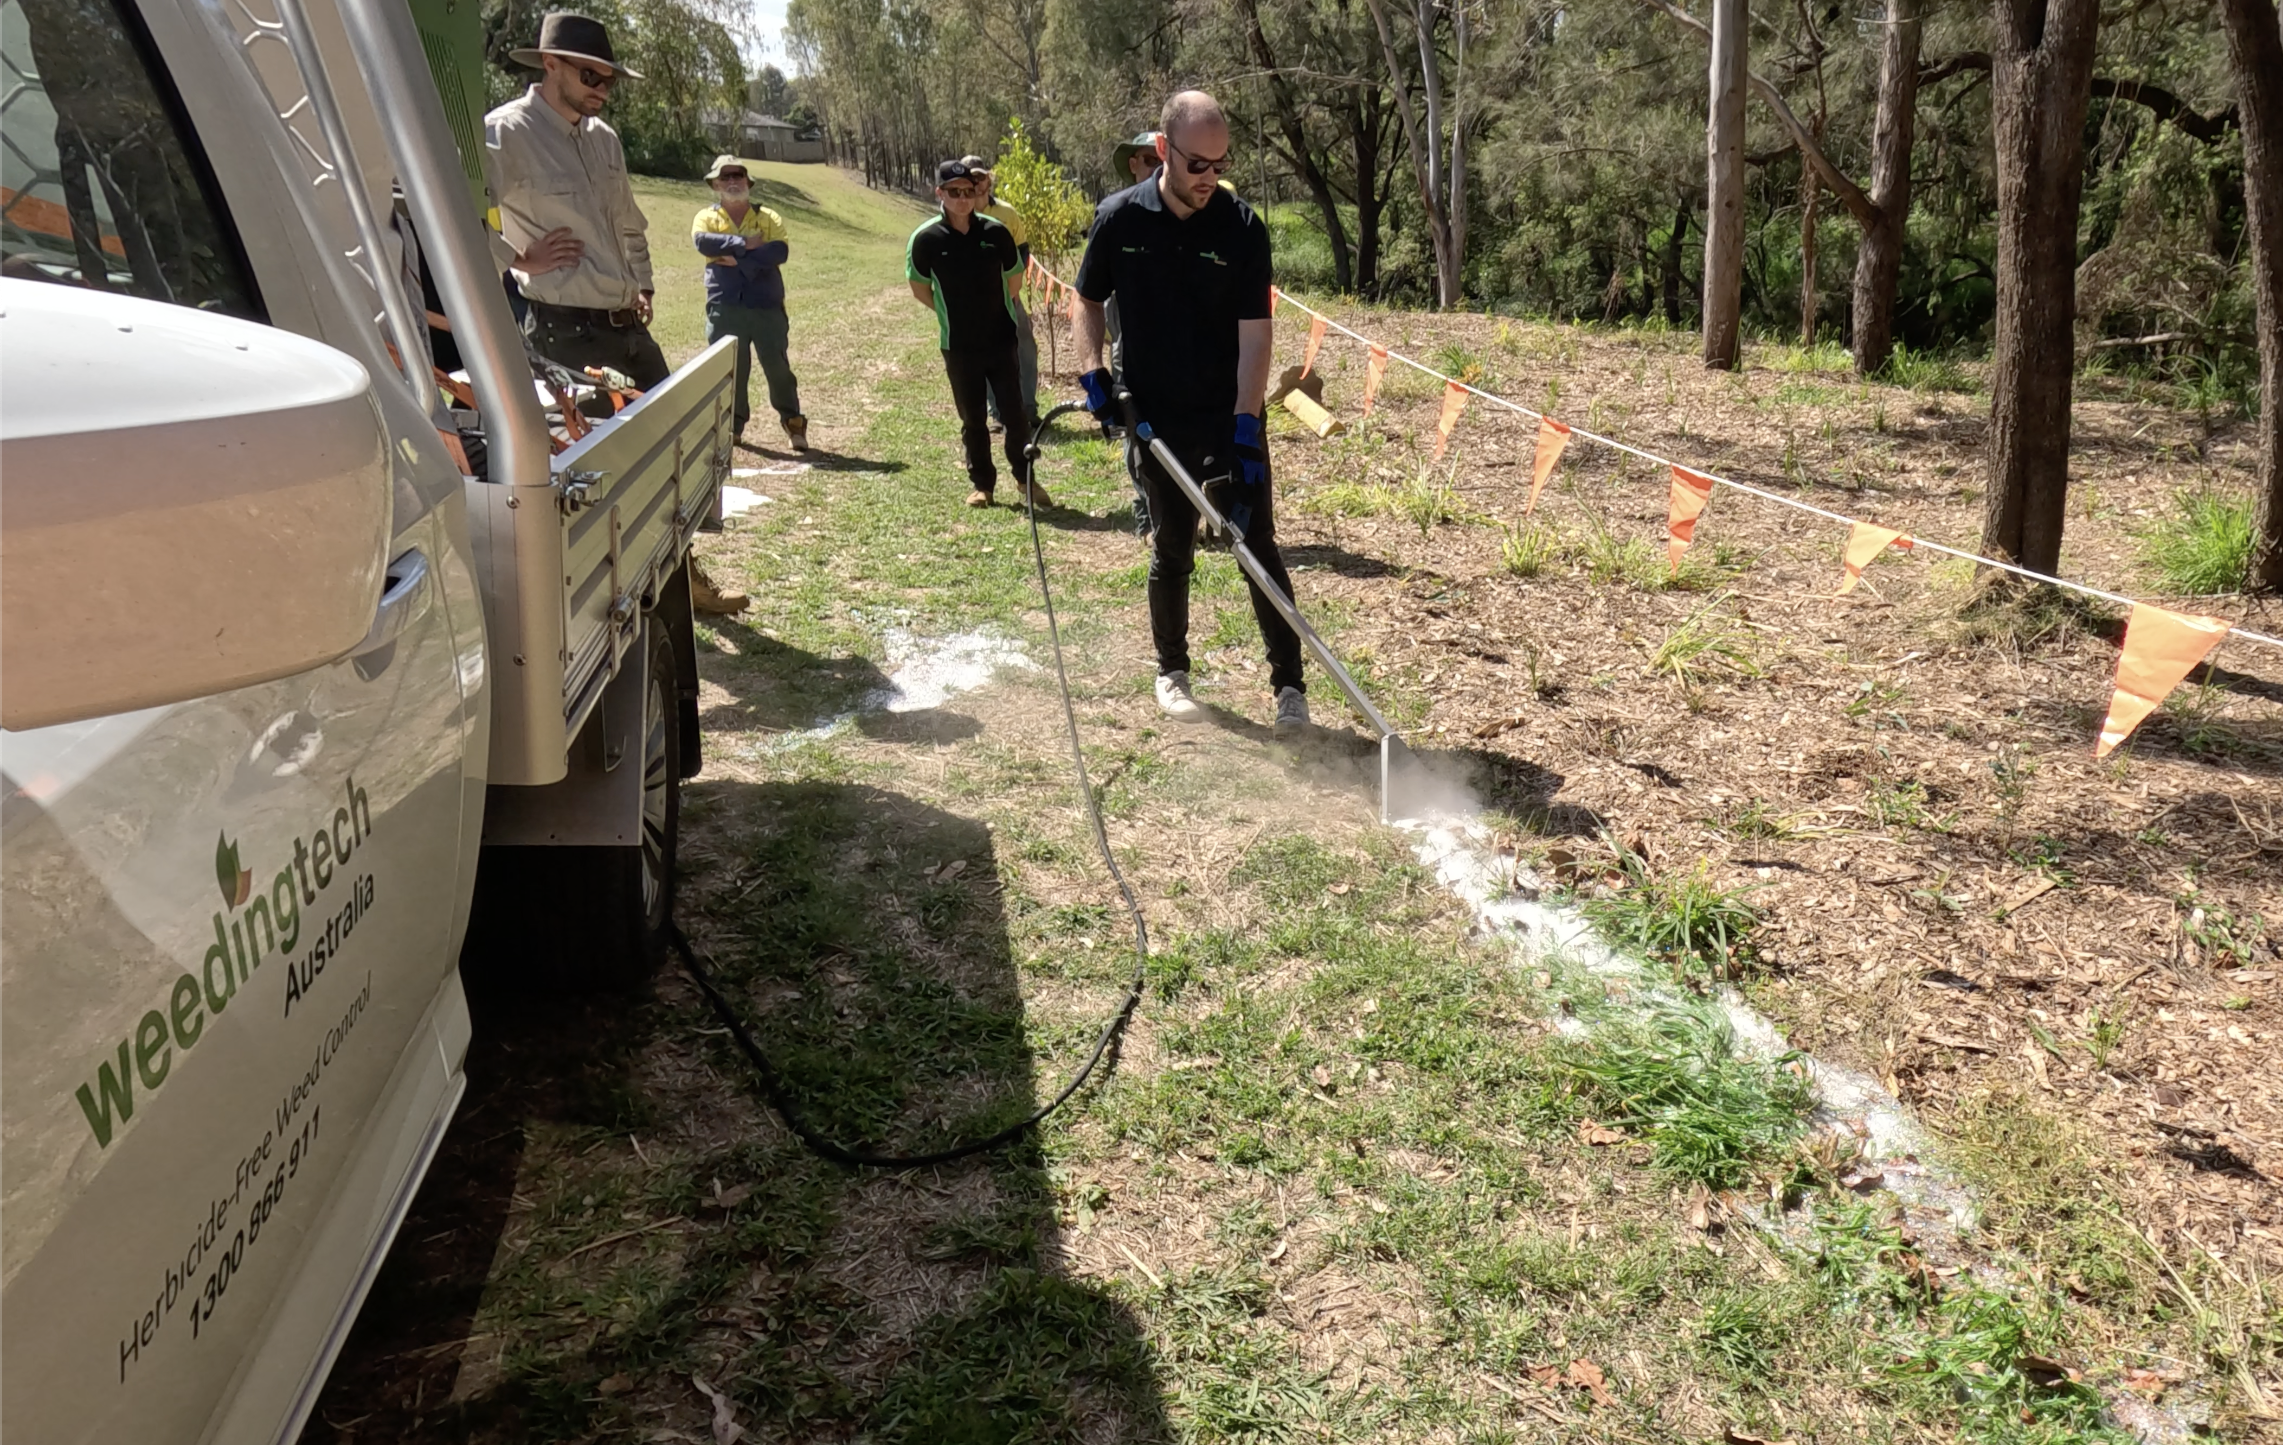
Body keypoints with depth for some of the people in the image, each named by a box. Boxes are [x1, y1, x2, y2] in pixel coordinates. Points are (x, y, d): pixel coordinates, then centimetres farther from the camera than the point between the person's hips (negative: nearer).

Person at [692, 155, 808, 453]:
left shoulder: (768, 217, 8)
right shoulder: (706, 217, 10)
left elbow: (779, 251, -11)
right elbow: (702, 241, -14)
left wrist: (737, 258, -14)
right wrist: (745, 243, -16)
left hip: (767, 305, 0)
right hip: (724, 307, 1)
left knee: (778, 367, 1)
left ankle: (793, 423, 12)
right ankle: (733, 424, 15)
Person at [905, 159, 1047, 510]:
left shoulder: (995, 232, -6)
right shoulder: (926, 239, -10)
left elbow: (1014, 277, 10)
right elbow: (920, 289, 3)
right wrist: (952, 313, 8)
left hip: (1002, 338, 1)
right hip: (959, 345, -1)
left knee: (1015, 412, 4)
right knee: (972, 418, 8)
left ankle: (1026, 478, 18)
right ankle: (982, 484, 19)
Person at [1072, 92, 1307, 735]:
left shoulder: (1242, 227, -10)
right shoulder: (1119, 219, -6)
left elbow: (1254, 334, -14)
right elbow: (1088, 302, 9)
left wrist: (1245, 430, -20)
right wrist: (1094, 373, -6)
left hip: (1232, 418, -1)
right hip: (1156, 419, 1)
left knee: (1259, 546, -1)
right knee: (1172, 549, 9)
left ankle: (1289, 684, 7)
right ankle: (1172, 670, 28)